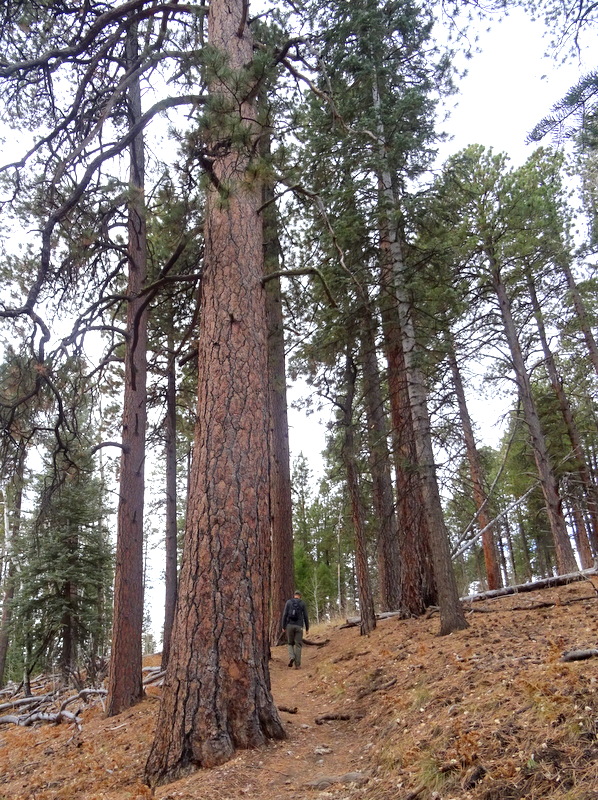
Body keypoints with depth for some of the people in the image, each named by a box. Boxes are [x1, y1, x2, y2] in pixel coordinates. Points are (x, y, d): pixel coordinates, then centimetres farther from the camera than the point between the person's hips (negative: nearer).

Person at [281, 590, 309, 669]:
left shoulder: (288, 602, 4)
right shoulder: (302, 603, 4)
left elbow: (285, 615, -2)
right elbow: (305, 617, 2)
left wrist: (283, 627, 1)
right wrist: (307, 628, 8)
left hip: (289, 625, 0)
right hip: (299, 626, 0)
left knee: (290, 643, 17)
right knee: (298, 645, 7)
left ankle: (292, 657, -8)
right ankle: (297, 664, 2)